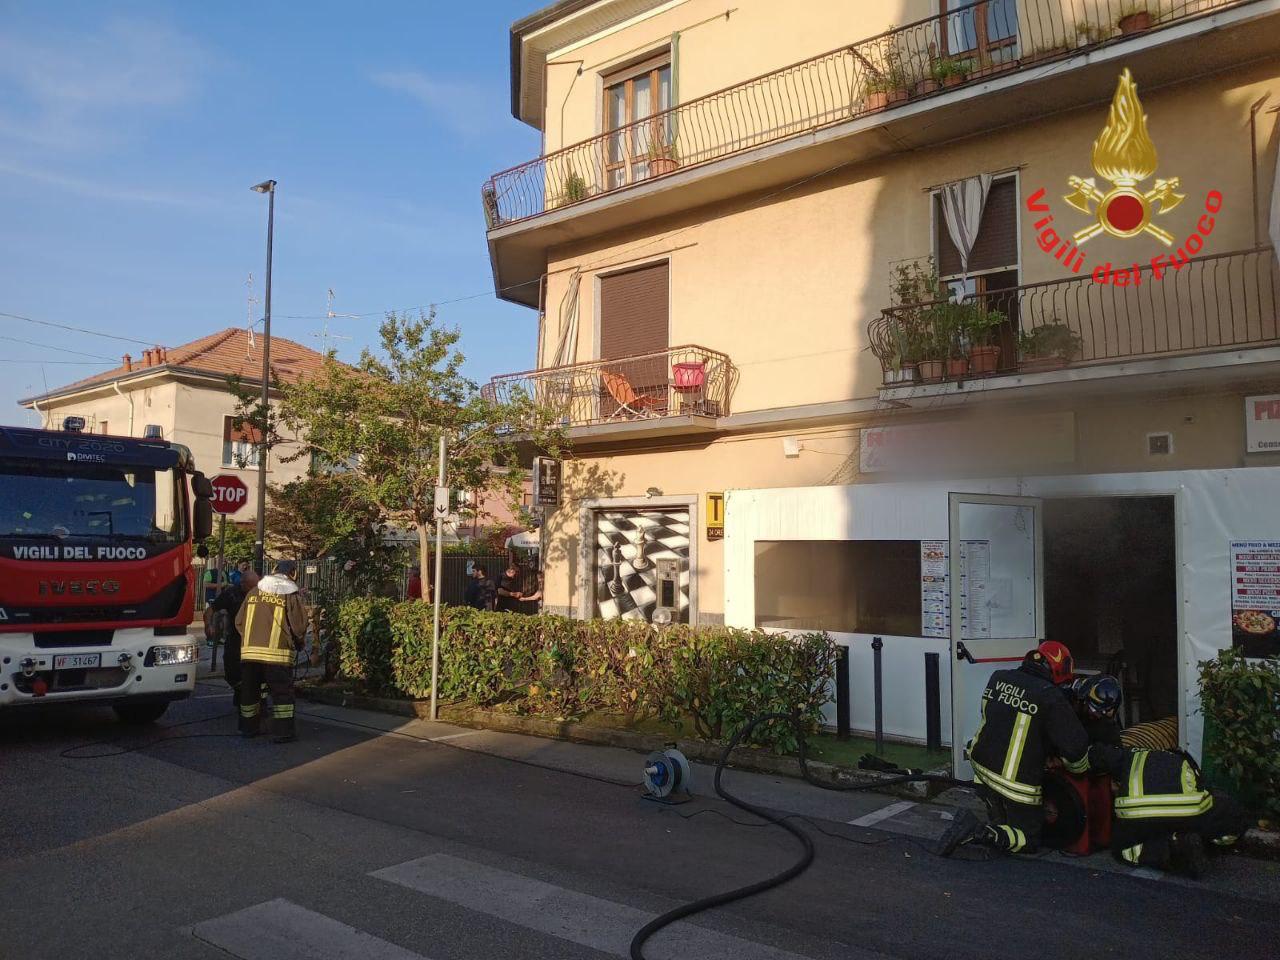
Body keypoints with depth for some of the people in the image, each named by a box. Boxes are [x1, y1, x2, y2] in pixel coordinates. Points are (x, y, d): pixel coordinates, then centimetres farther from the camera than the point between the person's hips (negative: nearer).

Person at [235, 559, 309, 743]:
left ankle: (249, 727, 27)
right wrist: (299, 644, 14)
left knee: (249, 691, 17)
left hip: (249, 650, 5)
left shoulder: (254, 592, 10)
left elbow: (239, 622, 12)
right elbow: (299, 626, -5)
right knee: (282, 692, 3)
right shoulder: (291, 595, -3)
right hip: (277, 653, -4)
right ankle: (283, 731, 2)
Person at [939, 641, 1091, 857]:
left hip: (981, 764, 7)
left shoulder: (998, 678, 2)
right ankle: (980, 833, -13)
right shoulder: (1050, 696, -17)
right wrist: (1080, 769, 10)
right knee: (1029, 841, 8)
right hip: (1017, 781, -7)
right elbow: (1074, 745, -14)